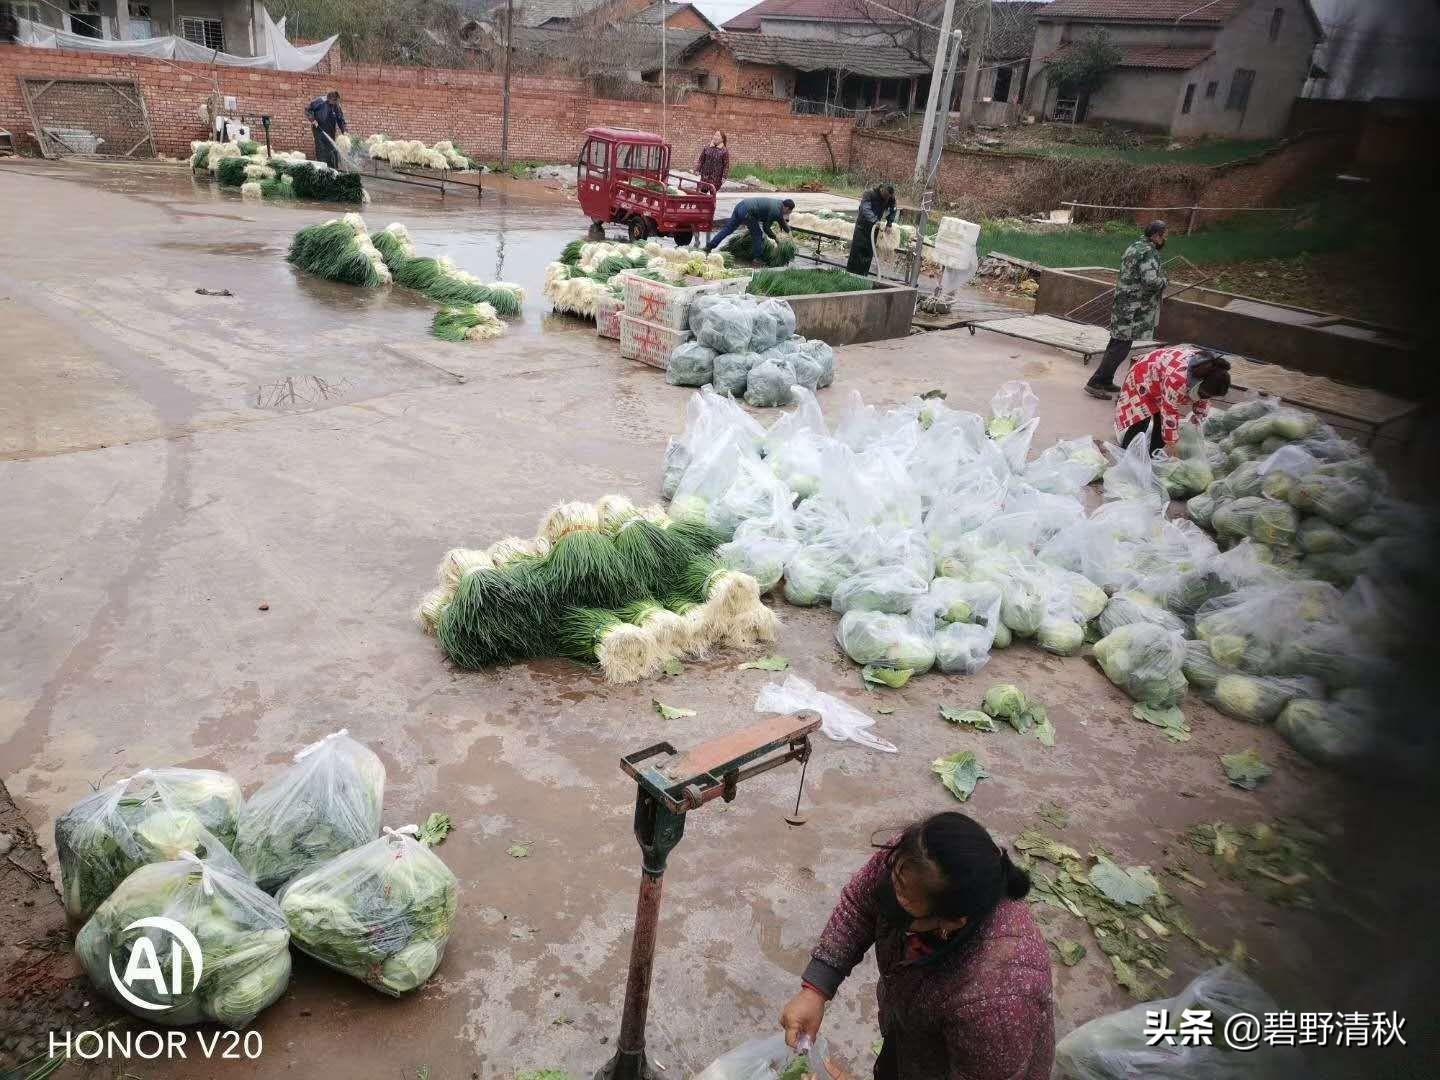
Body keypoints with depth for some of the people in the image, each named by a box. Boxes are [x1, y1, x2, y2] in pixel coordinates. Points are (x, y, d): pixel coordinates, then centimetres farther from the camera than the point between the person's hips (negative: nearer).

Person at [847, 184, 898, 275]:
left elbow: (892, 211, 10)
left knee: (870, 250, 1)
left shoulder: (891, 198, -6)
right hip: (863, 224, -4)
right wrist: (874, 220, -45)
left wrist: (889, 224, 0)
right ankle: (850, 271, 0)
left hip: (874, 225, 4)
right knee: (857, 247, -7)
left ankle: (863, 273, 6)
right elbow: (866, 209, -34)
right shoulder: (869, 194, -22)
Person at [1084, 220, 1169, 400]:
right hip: (1133, 309, -10)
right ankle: (1095, 383, -8)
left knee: (1117, 343, 15)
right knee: (1121, 346, -8)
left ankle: (1105, 381, 22)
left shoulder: (1134, 247, 15)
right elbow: (1151, 281, -26)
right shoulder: (1148, 252, -16)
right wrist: (1165, 281, -5)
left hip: (1123, 304, 10)